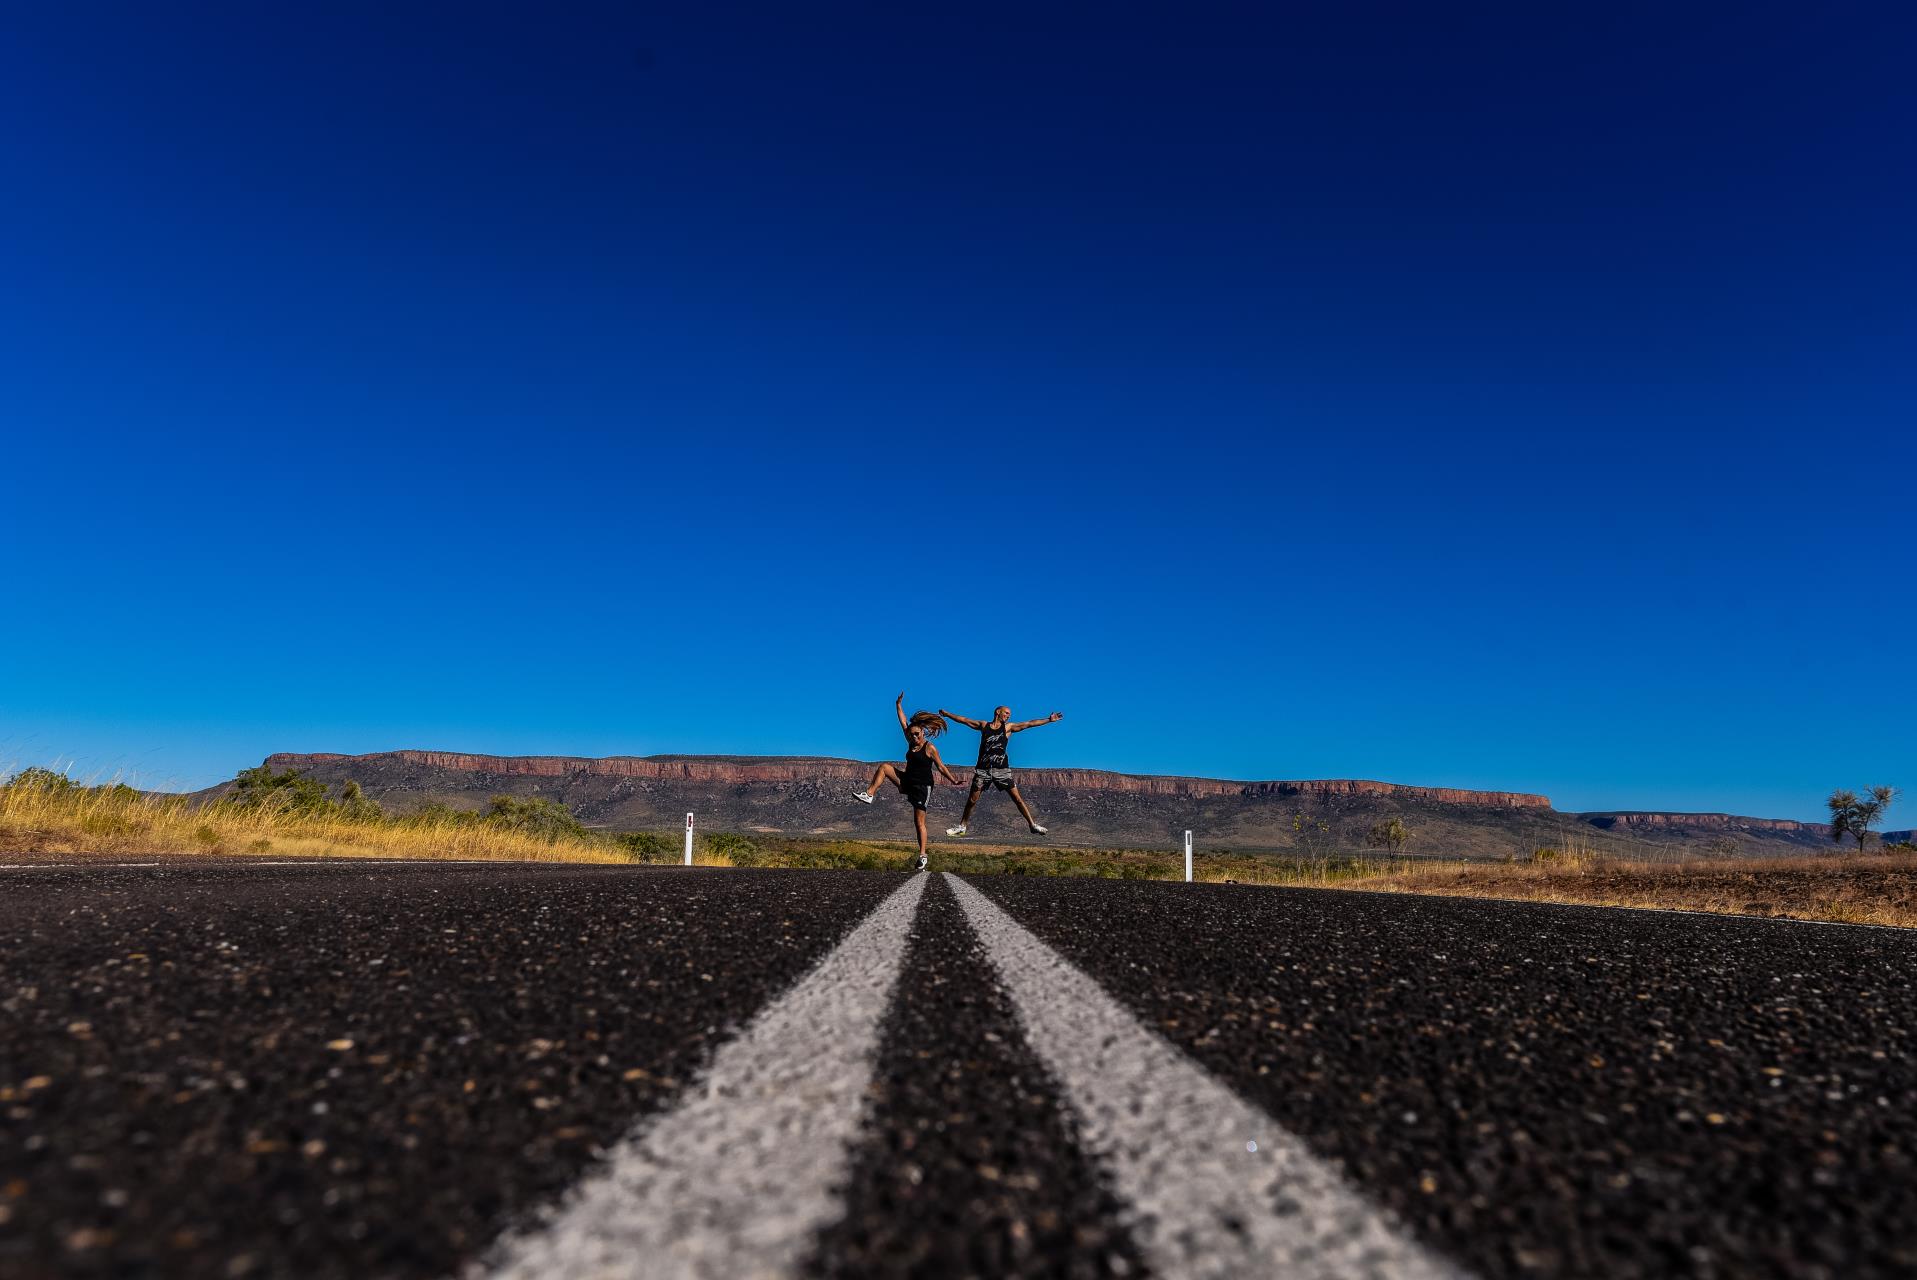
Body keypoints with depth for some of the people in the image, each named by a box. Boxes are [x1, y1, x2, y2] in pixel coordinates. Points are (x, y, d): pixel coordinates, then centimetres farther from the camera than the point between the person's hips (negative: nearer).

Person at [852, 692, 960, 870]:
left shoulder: (930, 748, -11)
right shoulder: (911, 743, 5)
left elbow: (940, 766, -5)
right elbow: (903, 722, 5)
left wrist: (952, 780, -8)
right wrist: (899, 705, 0)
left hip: (923, 787, -6)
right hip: (907, 781, 6)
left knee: (919, 822, -6)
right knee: (884, 766, -7)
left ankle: (922, 855, 2)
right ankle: (868, 795, -9)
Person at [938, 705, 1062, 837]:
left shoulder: (1008, 727, 10)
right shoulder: (983, 725, 12)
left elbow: (1029, 724, 5)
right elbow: (964, 720, 16)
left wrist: (1049, 720, 1)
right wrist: (946, 714, 17)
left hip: (1001, 769, -1)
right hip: (983, 769, 1)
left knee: (1017, 798, -5)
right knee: (972, 800, 4)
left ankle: (1033, 825, -1)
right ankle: (962, 826, 18)